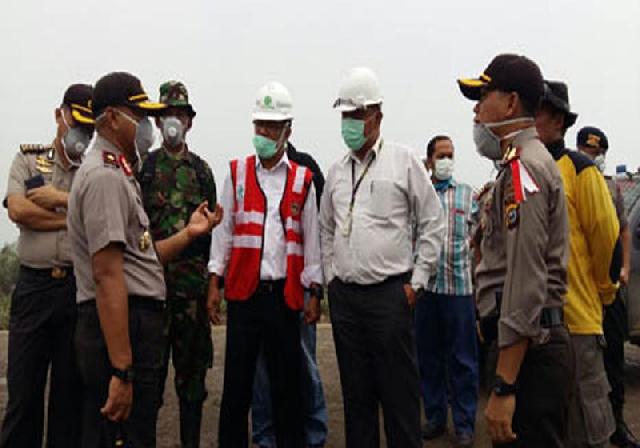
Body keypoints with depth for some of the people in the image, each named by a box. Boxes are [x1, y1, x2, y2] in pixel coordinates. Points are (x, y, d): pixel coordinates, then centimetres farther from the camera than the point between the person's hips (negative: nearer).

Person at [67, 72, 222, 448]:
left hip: (137, 322, 11)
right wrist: (122, 370, -26)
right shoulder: (105, 176, -14)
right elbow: (107, 275, -23)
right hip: (120, 330, -11)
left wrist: (189, 233, 9)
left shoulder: (118, 173, 19)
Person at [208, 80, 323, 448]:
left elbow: (312, 239, 7)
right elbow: (223, 231, 8)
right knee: (237, 378, 5)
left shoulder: (302, 180, 5)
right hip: (244, 291, 0)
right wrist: (214, 284, 3)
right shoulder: (237, 173, 7)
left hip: (286, 293, 0)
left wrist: (315, 294, 4)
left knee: (288, 379, 8)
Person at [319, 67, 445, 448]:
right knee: (356, 391, 13)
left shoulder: (403, 161, -2)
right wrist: (331, 275, 13)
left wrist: (417, 281, -5)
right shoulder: (337, 171, 12)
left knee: (399, 391, 0)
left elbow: (433, 223, -2)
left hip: (391, 292, -5)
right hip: (344, 295, 5)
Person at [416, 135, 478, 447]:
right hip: (425, 284, 1)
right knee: (428, 354, 9)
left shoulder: (467, 194, 9)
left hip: (459, 284, -1)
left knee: (462, 357, 3)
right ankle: (435, 416, 23)